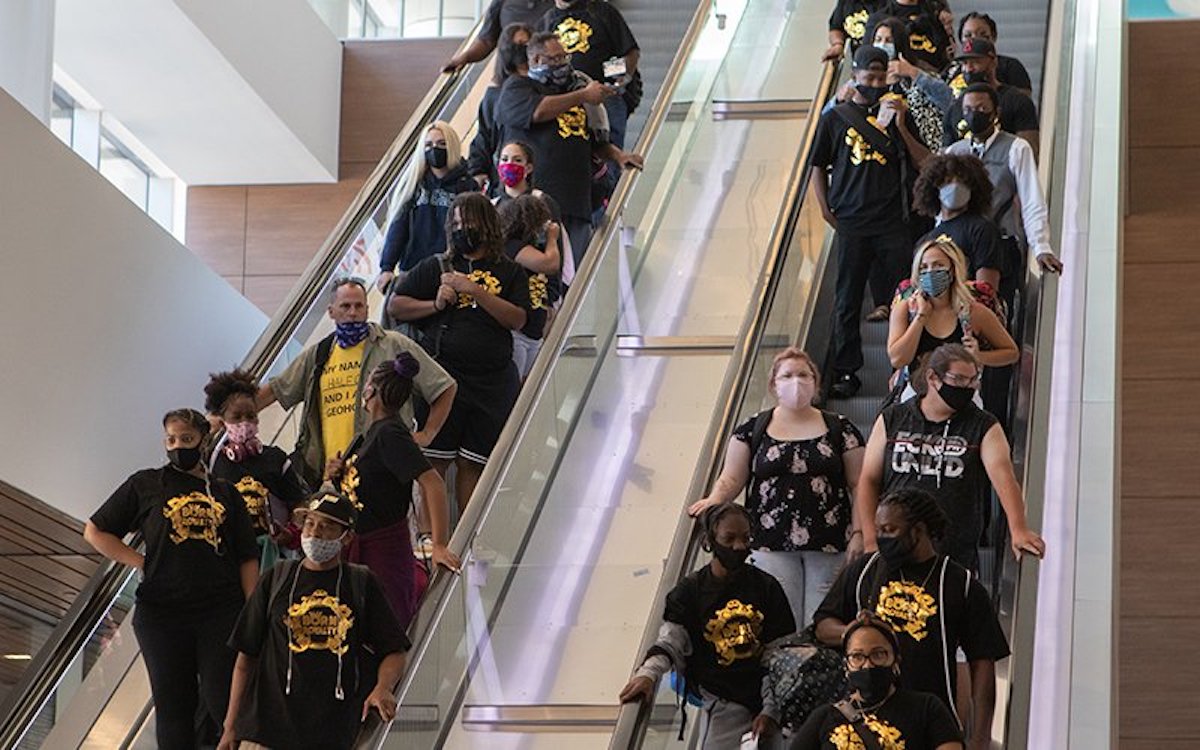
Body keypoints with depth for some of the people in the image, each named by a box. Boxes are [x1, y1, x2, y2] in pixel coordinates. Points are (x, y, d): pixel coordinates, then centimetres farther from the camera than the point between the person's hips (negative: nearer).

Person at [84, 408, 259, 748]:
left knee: (224, 702, -7)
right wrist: (140, 563, 1)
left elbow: (247, 558, 11)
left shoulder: (225, 493, 13)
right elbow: (95, 532, 11)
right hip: (162, 613, 0)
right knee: (174, 706, 4)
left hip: (221, 611, 0)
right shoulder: (146, 484, 8)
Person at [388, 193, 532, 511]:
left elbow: (518, 319, -6)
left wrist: (474, 290, -12)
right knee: (434, 461, -5)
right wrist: (435, 305, -7)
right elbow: (396, 306, 9)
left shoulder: (510, 273, 10)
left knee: (472, 464, 6)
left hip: (493, 381, 1)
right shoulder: (436, 267, 10)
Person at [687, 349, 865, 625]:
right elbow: (731, 479, 8)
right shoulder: (753, 429, 10)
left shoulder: (840, 429, 9)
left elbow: (859, 484, 7)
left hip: (828, 549, 0)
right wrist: (714, 499, -14)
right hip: (772, 546, 0)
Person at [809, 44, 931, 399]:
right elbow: (819, 169, 11)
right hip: (852, 223, -1)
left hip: (893, 220, 1)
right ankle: (846, 372, 10)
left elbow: (924, 163, 4)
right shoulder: (835, 118, 6)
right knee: (848, 300, 3)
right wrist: (828, 212, 0)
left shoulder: (897, 113, 9)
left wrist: (901, 127, -8)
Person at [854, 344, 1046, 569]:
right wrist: (871, 540, -3)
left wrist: (1018, 530, -29)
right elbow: (869, 480, 8)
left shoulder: (984, 428, 4)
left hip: (956, 557, -1)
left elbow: (1003, 477, -12)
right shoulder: (892, 420, 8)